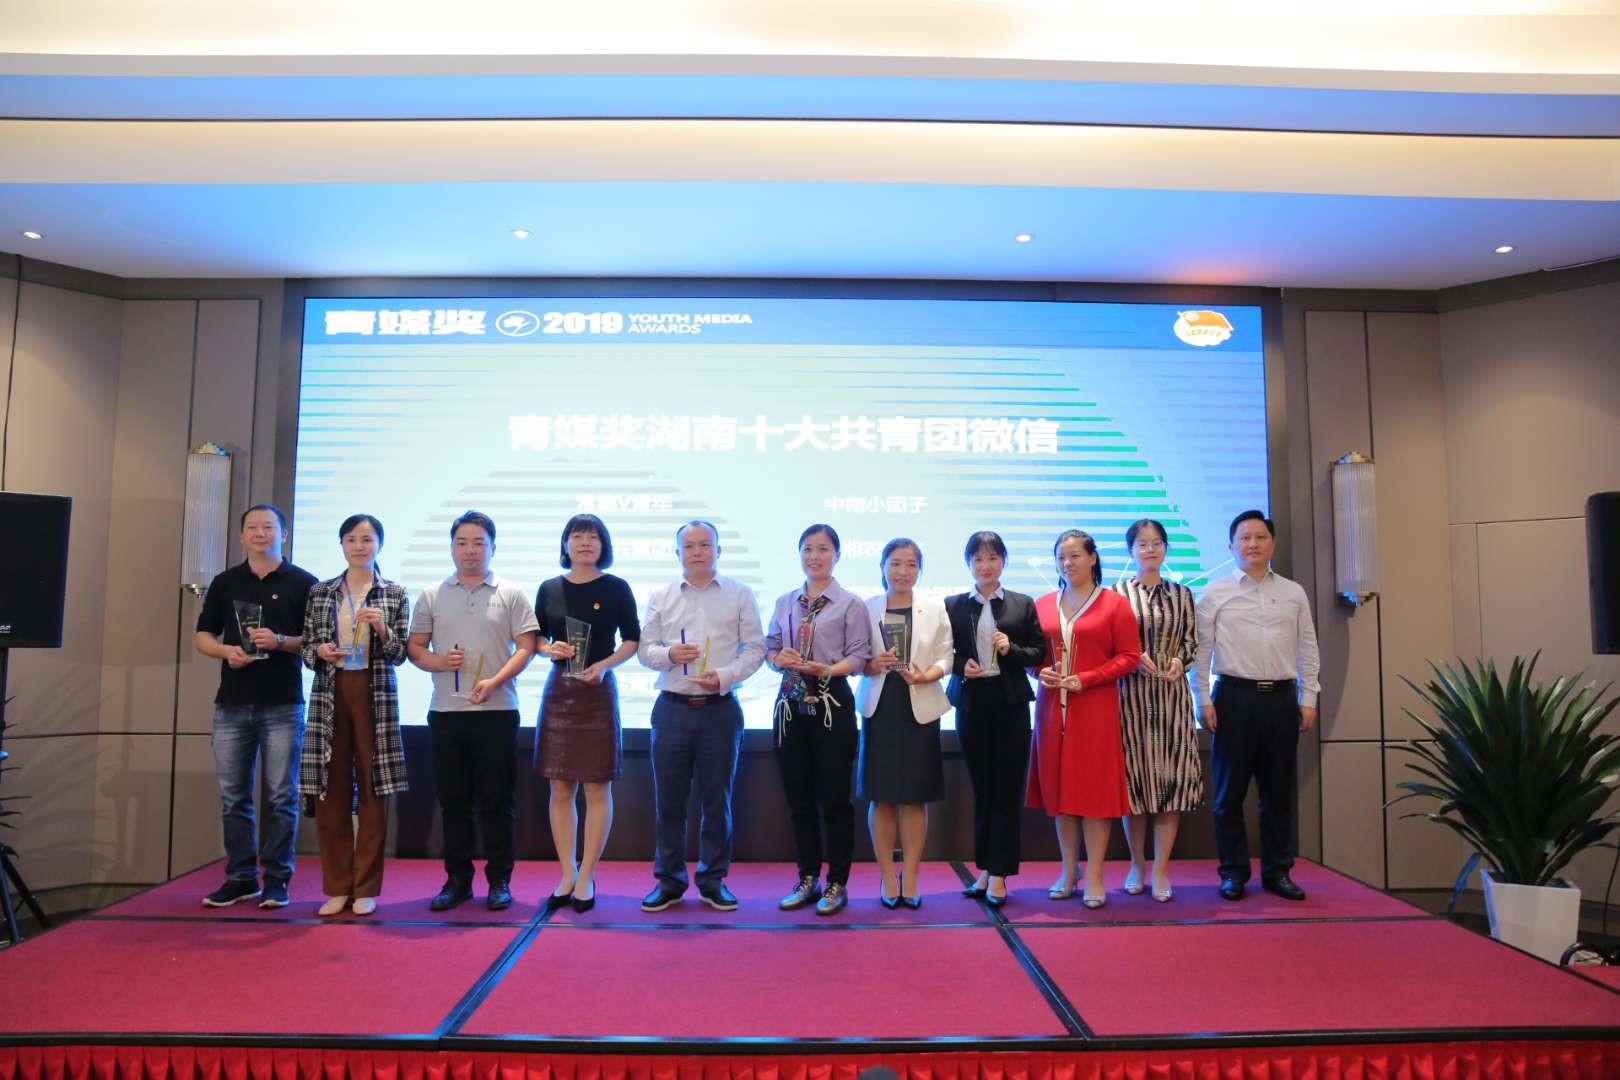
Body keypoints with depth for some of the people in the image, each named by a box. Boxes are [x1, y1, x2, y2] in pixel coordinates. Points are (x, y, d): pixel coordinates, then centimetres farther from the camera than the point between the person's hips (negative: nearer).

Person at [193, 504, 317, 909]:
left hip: (283, 706, -3)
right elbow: (203, 637, 13)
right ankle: (240, 877, 19)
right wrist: (226, 651, -8)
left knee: (281, 796, 1)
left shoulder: (304, 583, 2)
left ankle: (276, 879, 10)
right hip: (231, 704, 3)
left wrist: (281, 641, -17)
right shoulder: (225, 582, 12)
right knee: (233, 796, 8)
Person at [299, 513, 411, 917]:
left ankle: (366, 887, 11)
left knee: (373, 790, 1)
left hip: (375, 696, -2)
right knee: (331, 791, 3)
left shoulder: (395, 594, 4)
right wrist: (319, 652, -11)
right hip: (330, 695, 2)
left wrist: (382, 630, -17)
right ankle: (337, 887, 14)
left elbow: (399, 656, 1)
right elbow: (306, 648, 11)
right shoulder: (320, 592, 9)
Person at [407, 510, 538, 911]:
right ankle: (457, 879, 20)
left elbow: (525, 648, -2)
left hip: (497, 710, -2)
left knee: (497, 799, 2)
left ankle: (499, 880, 11)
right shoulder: (431, 596, 11)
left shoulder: (511, 595, 3)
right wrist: (437, 662, -10)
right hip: (445, 711, 3)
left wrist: (493, 682, -16)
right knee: (453, 799, 9)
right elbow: (414, 648, 11)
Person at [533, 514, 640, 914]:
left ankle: (586, 878, 11)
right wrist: (549, 649, -8)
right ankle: (567, 876, 18)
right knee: (561, 789, 7)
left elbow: (632, 640, 1)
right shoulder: (549, 589, 6)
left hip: (598, 692, -3)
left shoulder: (616, 588, -2)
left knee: (597, 789, 1)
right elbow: (535, 638, 13)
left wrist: (605, 664, -14)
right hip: (558, 690, 3)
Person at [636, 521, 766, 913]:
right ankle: (668, 881, 19)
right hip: (672, 708, 2)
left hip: (720, 708, -1)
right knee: (668, 799, 6)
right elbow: (645, 648, 8)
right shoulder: (661, 598, 9)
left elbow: (754, 648, 0)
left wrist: (724, 677, -15)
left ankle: (714, 881, 18)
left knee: (717, 799, 6)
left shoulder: (740, 595, 3)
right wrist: (668, 654, -14)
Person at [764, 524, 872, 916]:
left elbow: (859, 657, -8)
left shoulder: (850, 604, -2)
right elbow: (769, 647, 11)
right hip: (791, 704, 5)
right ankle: (807, 879, 23)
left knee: (834, 798, 1)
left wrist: (826, 670, -23)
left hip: (832, 704, -4)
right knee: (798, 797, 11)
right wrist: (779, 659, -11)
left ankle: (837, 884, 14)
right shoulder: (784, 602, 12)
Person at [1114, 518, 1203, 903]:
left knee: (1171, 777, 0)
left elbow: (1191, 641, 10)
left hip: (1171, 694, 2)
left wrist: (1179, 661, -10)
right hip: (1130, 694, -1)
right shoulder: (1116, 592, 3)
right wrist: (1135, 656, -14)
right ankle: (1137, 865, 19)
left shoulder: (1181, 594, 9)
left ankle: (1160, 871, 9)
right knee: (1133, 775, 3)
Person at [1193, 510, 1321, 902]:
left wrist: (1308, 699, 5)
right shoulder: (1215, 593, 1)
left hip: (1282, 698, 3)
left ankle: (1277, 870, 21)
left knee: (1278, 791, 9)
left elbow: (1307, 650, 11)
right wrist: (1204, 701, -5)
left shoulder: (1293, 593, 9)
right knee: (1230, 790, 3)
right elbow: (1201, 650, 0)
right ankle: (1233, 871, 14)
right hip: (1234, 697, -2)